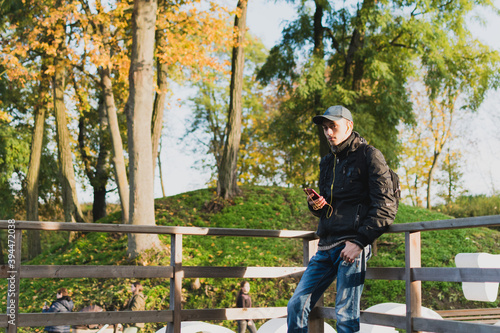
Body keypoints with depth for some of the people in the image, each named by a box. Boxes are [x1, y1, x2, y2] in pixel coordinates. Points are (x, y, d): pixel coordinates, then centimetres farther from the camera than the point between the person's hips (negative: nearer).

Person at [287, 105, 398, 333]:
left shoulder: (369, 156, -1)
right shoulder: (327, 163, 21)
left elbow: (387, 206, -9)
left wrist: (359, 241, -18)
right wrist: (315, 205, 4)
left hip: (352, 244, -7)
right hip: (326, 246, 7)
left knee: (345, 314, -9)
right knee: (296, 305, 1)